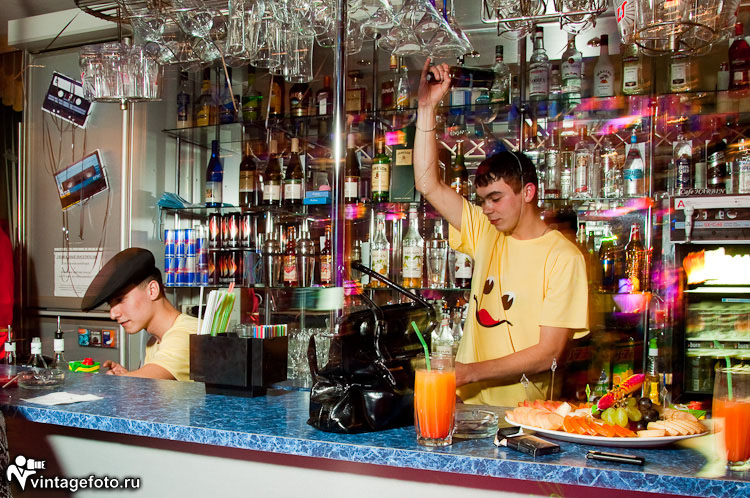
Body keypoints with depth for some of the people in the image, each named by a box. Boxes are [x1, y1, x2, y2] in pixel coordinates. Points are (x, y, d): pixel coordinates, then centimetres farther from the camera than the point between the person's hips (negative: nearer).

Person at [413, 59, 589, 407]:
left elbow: (549, 353, -9)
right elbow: (428, 184, 9)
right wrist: (427, 108, 4)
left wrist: (468, 371, -15)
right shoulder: (486, 234, 10)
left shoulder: (563, 257, -7)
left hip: (521, 413, -6)